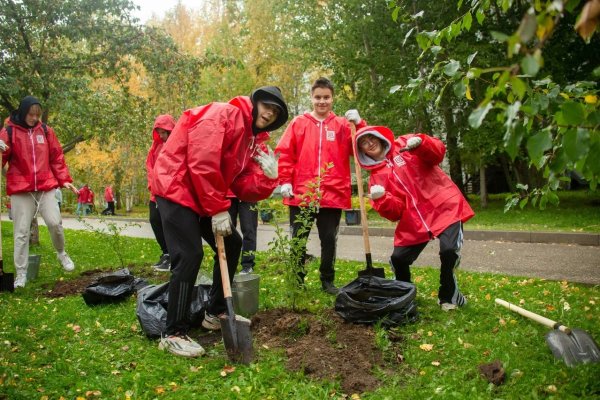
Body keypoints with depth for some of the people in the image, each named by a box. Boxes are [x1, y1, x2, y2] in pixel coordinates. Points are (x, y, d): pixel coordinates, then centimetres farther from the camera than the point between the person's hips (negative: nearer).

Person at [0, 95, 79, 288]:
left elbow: (57, 158, 11)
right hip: (20, 190, -1)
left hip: (46, 188, 2)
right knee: (21, 232, 2)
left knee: (55, 223, -6)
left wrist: (64, 179, 3)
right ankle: (21, 273, 11)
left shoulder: (46, 131, 8)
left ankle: (62, 254, 23)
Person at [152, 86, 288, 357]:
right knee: (190, 256, -16)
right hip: (176, 189, -10)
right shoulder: (223, 114, -15)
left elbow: (244, 188, 8)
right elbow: (202, 163, -25)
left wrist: (268, 176, -11)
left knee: (232, 244, 11)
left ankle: (215, 314, 24)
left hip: (203, 197, 10)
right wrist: (218, 209, -21)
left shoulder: (250, 140, 13)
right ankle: (173, 335, -4)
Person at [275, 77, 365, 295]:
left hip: (333, 195, 1)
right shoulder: (299, 123, 6)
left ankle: (328, 281, 24)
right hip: (301, 194, 0)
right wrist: (285, 181, -7)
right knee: (299, 240, 8)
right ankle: (297, 281, 22)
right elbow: (285, 153, 1)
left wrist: (358, 124, -13)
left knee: (329, 240, 9)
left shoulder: (342, 125, 8)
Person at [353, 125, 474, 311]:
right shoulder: (376, 176, 8)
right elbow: (395, 212, -2)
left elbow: (438, 153, -8)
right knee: (398, 259, -1)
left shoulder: (404, 144, 5)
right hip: (413, 221, 4)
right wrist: (382, 199, -21)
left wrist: (420, 143, -26)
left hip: (444, 207, -3)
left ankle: (448, 295, 3)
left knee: (449, 250, -22)